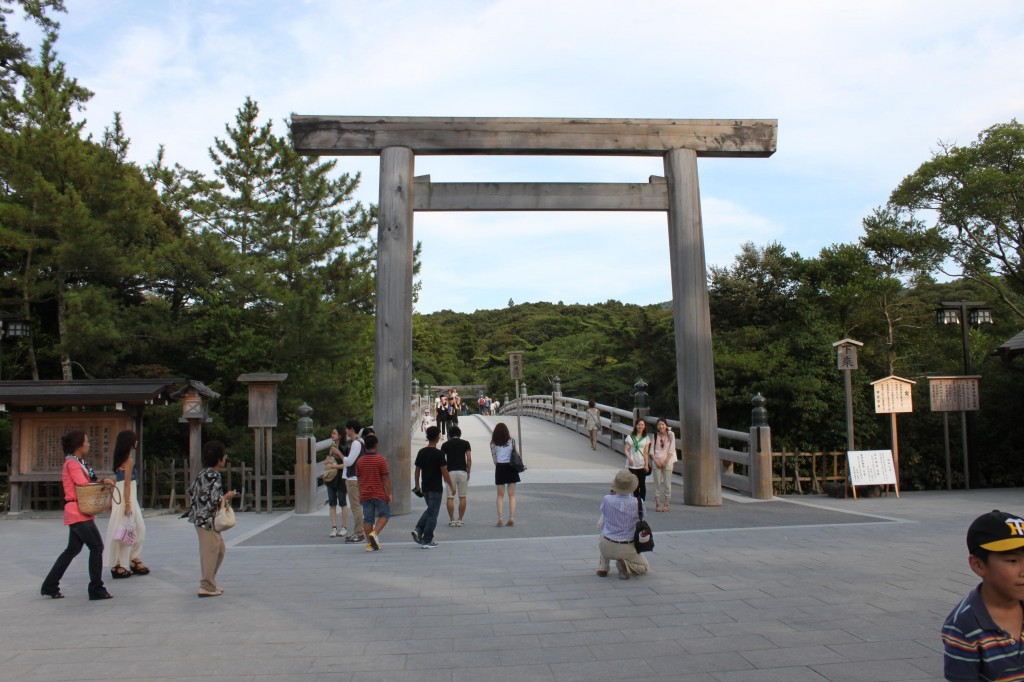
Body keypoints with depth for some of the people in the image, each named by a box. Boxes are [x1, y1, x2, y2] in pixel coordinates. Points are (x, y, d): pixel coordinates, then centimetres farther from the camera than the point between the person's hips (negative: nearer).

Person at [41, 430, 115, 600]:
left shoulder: (78, 463, 18)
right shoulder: (72, 463, -12)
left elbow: (88, 483, 13)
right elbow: (83, 484, -19)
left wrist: (101, 482, -4)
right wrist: (103, 483, -7)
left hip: (79, 514, 10)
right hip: (79, 512, -10)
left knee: (72, 549, 15)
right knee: (96, 546, -8)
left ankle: (50, 586, 23)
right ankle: (96, 589, -3)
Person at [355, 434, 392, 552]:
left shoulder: (360, 461, 4)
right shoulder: (381, 460, -10)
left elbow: (359, 479, 10)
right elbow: (385, 478, -10)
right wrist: (389, 493, -5)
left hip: (365, 494, 4)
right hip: (379, 494, -4)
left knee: (367, 519, 7)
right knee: (384, 514, 11)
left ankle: (369, 544, 8)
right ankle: (374, 533, -10)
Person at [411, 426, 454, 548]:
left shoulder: (421, 452, 2)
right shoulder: (439, 454, -14)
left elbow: (417, 470, 7)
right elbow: (444, 472, -14)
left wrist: (417, 486, 18)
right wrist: (451, 486, -4)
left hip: (425, 487, 6)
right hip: (436, 488, -6)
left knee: (429, 510, 23)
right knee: (433, 513, 3)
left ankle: (418, 530, 6)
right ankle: (427, 541, 5)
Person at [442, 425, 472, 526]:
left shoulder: (445, 445, 7)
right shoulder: (465, 443, 5)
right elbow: (469, 459, -1)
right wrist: (468, 472, 8)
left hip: (450, 472, 0)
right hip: (462, 471, 0)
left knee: (450, 498, 4)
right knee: (462, 497, 8)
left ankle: (452, 520, 4)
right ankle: (460, 520, 8)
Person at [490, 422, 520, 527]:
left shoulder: (493, 443, -2)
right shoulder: (511, 441, -1)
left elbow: (494, 458, -3)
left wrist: (498, 465, 7)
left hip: (500, 468, 0)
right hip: (511, 467, 0)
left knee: (500, 495, 8)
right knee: (512, 494, 6)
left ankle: (500, 518, -1)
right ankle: (511, 517, -2)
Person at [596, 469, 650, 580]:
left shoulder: (607, 499, -16)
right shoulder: (638, 502, -18)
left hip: (606, 547, 1)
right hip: (626, 549, -1)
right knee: (644, 568, 26)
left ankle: (603, 566, 27)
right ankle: (625, 564, -8)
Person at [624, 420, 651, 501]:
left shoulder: (646, 438, 6)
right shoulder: (630, 436, 6)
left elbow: (646, 452, 2)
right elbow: (626, 450, 2)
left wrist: (647, 464, -5)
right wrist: (629, 458, -15)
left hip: (642, 464, 0)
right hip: (632, 464, 0)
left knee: (642, 484, 0)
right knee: (635, 484, 5)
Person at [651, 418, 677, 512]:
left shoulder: (671, 434, 0)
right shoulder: (655, 435, 6)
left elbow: (671, 450, -2)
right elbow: (652, 450, 5)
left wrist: (665, 461, -8)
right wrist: (656, 461, -8)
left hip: (667, 462, -1)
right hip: (657, 461, 1)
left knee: (667, 484, -1)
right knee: (657, 483, 0)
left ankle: (666, 504, 6)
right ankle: (657, 504, 4)